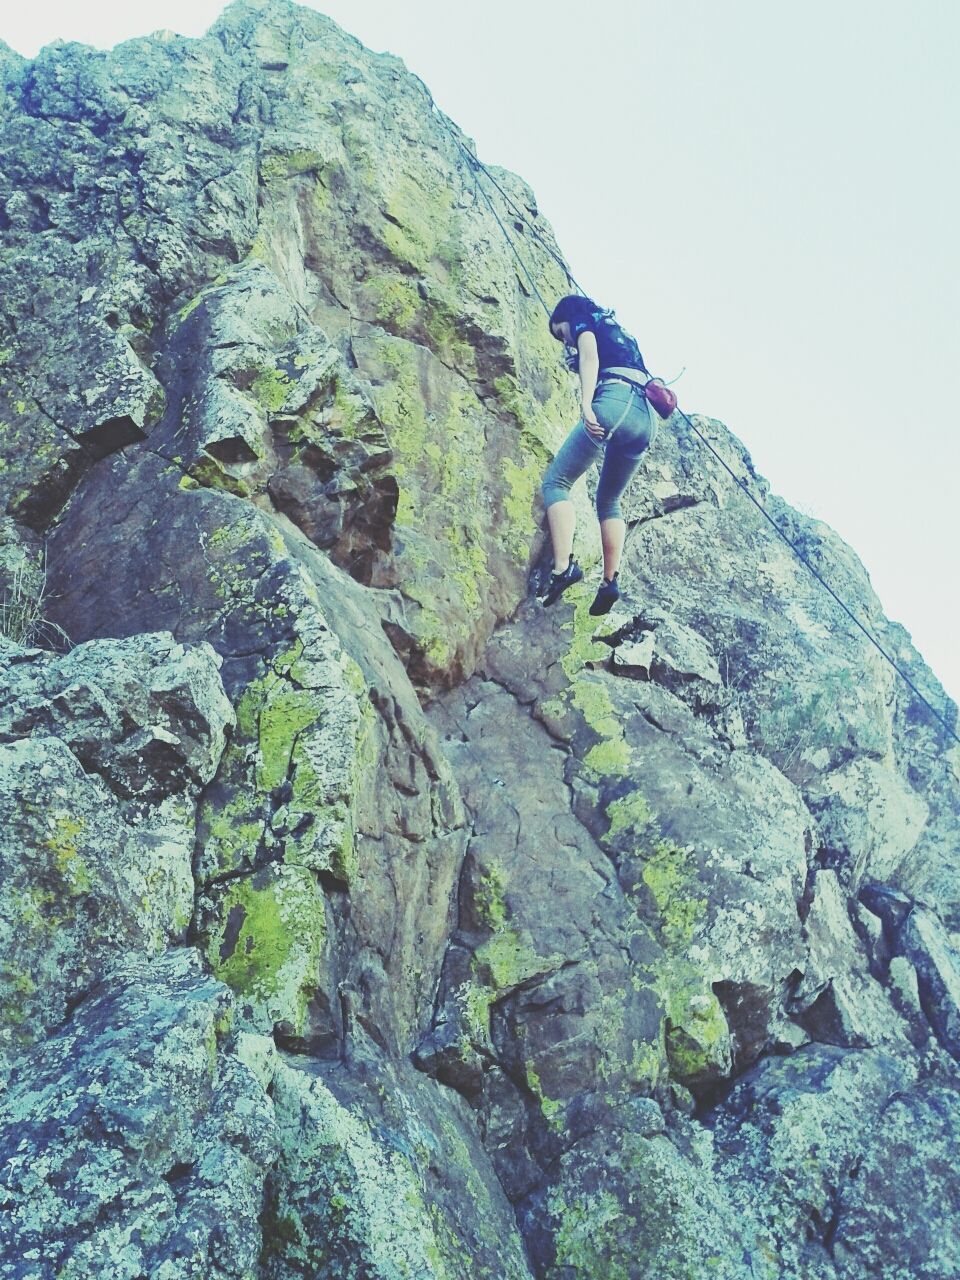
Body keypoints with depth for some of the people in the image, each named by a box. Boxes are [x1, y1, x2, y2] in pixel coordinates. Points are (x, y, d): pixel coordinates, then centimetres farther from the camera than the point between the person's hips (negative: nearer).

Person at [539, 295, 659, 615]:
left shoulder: (582, 320, 15)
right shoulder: (619, 331, 39)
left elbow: (590, 355, -5)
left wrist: (586, 403, -18)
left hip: (615, 401, -8)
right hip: (646, 418, 8)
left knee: (555, 481, -4)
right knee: (609, 501, 18)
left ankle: (564, 566, -22)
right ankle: (610, 581, 4)